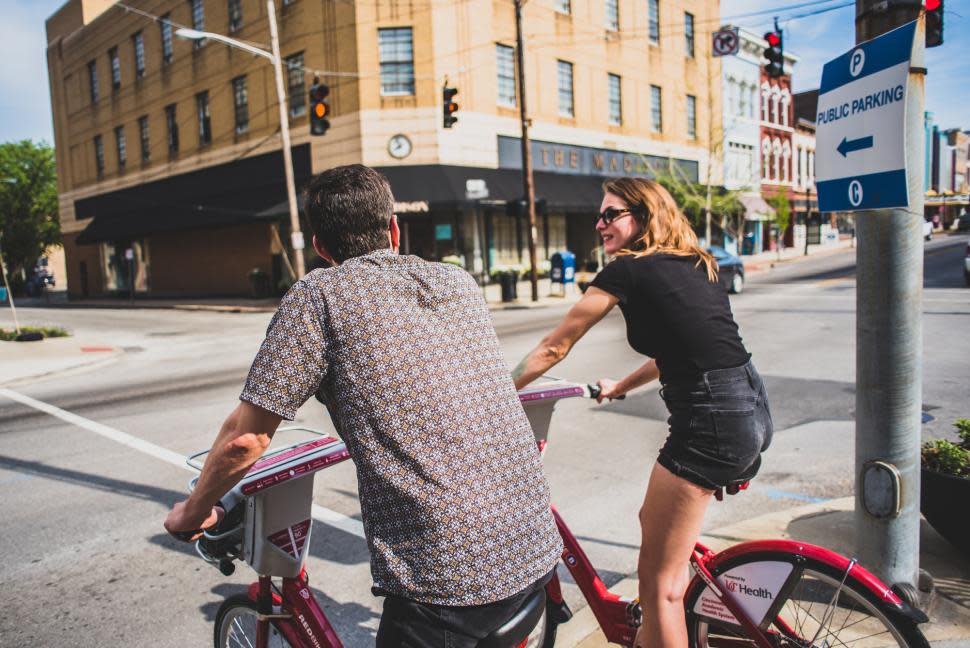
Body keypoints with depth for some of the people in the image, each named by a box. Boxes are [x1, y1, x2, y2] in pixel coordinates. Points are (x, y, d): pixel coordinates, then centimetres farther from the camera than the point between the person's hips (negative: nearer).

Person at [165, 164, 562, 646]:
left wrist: (193, 511, 15)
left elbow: (244, 440, -5)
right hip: (537, 550, 6)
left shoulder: (319, 294, -5)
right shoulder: (460, 281, 11)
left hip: (449, 576, -5)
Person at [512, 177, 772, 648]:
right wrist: (620, 386, 35)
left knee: (658, 578, 4)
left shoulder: (628, 270, -6)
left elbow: (553, 349, -1)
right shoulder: (694, 266, 17)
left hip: (711, 420, -9)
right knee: (653, 521, 26)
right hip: (752, 410, 9)